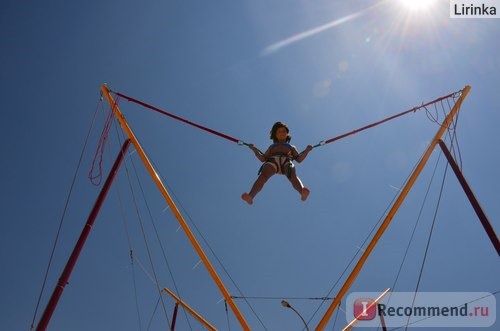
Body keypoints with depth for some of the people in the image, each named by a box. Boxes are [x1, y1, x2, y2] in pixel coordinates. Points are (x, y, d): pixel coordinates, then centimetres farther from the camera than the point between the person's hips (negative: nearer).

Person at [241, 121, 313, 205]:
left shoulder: (291, 147, 42)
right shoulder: (271, 147, 43)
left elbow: (299, 159, 25)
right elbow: (263, 159, 27)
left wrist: (307, 150, 11)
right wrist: (254, 149, 16)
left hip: (287, 161, 0)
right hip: (272, 160, 0)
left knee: (293, 176, -37)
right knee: (263, 175, -35)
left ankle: (303, 193, -68)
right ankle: (250, 197, -59)